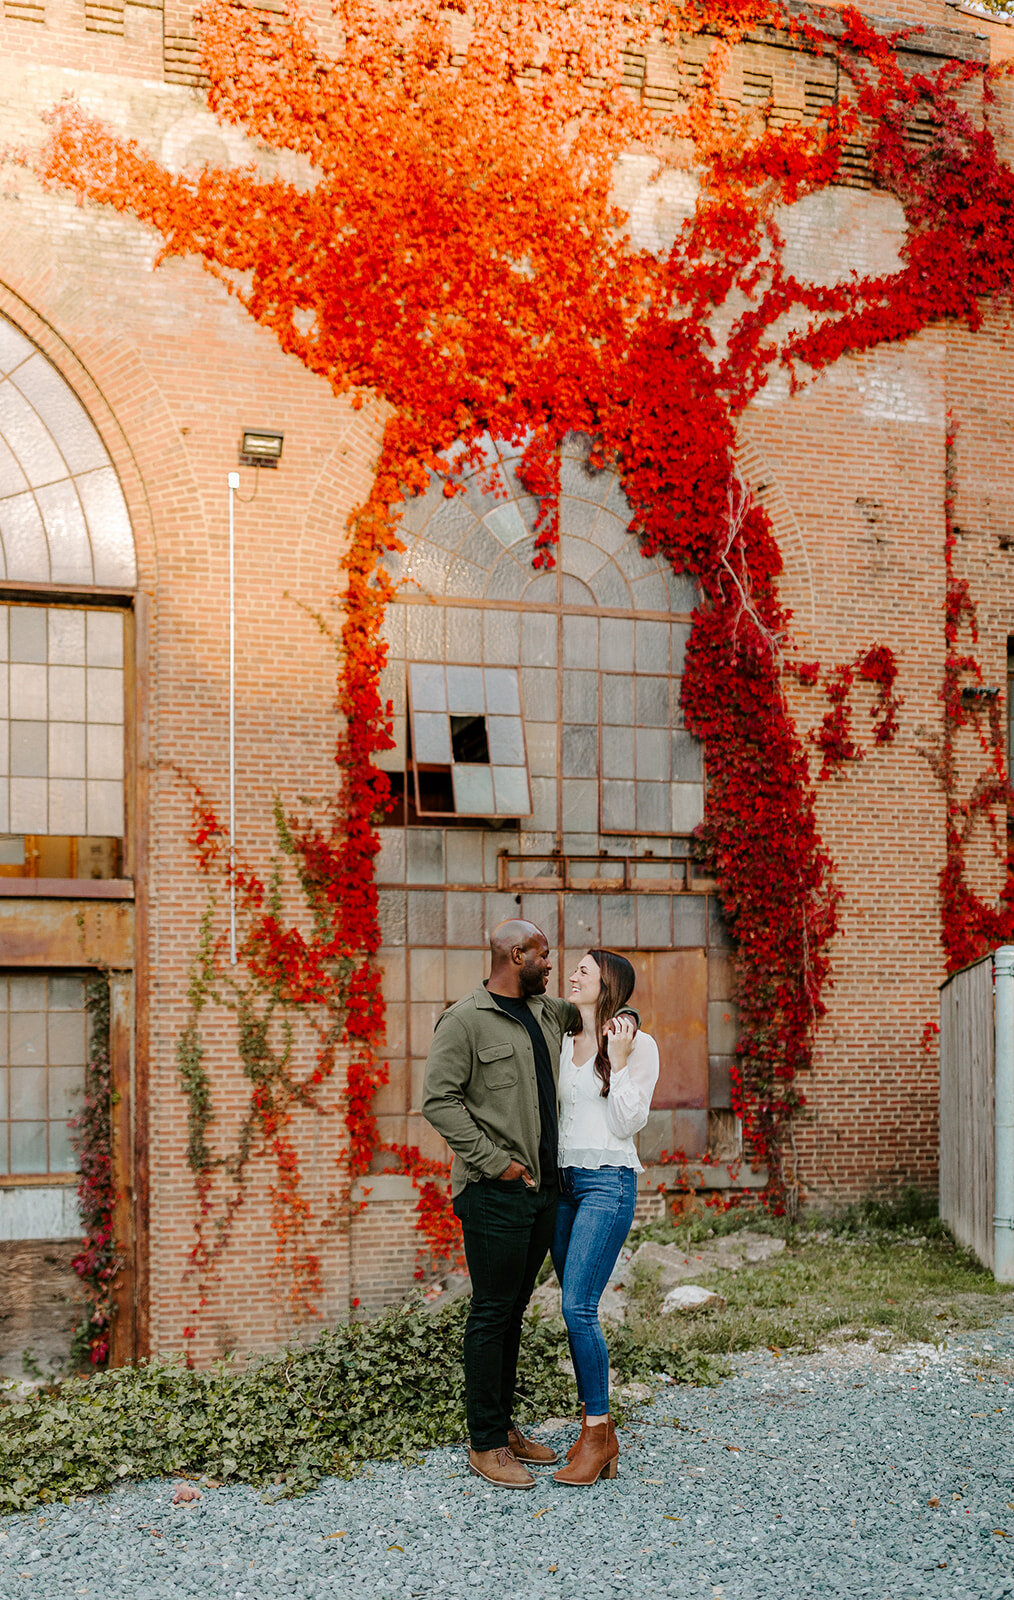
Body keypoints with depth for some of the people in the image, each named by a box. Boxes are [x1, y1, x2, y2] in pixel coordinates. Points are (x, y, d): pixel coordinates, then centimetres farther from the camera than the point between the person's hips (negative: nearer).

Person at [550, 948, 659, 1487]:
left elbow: (627, 1123, -10)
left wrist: (617, 1059, -14)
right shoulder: (563, 1043, 14)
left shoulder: (638, 1045, -3)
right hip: (562, 1180, 7)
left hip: (608, 1182, -7)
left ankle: (597, 1432, -4)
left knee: (578, 1306, -14)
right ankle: (595, 1428, 14)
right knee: (577, 1310, 6)